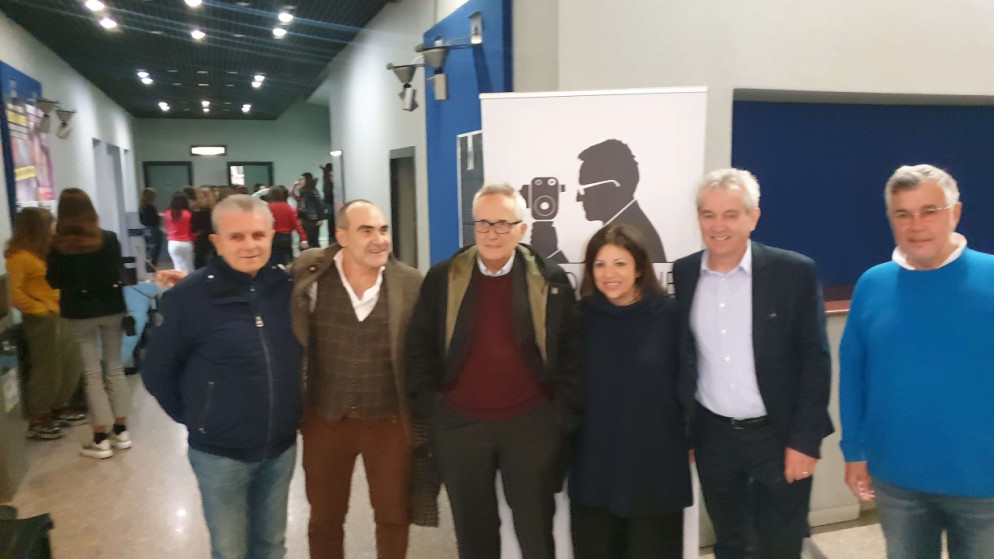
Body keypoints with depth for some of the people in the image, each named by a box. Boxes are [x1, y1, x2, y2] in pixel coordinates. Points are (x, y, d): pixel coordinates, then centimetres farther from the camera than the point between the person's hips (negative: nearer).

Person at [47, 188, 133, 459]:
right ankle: (121, 431, 19)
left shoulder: (58, 246, -11)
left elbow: (53, 282, -2)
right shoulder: (109, 239, -7)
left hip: (79, 313, -2)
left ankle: (101, 439, 8)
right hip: (110, 308, 2)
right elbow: (117, 274, 3)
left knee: (92, 375, 4)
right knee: (115, 369, 13)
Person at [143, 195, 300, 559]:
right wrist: (192, 417, 1)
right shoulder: (188, 296, -15)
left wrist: (289, 413, 9)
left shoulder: (287, 286, -4)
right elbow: (157, 371, -4)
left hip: (281, 447, 3)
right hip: (221, 453, -3)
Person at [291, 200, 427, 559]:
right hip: (324, 420, 1)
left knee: (394, 516, 17)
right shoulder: (308, 272, -10)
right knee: (325, 518, 19)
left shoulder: (410, 282, -9)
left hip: (388, 421, 0)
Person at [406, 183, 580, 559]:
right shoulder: (442, 278, -1)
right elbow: (420, 347, 4)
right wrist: (429, 407, -1)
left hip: (532, 423, -1)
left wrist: (563, 414, -5)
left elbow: (570, 353, 0)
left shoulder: (551, 281, -3)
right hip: (459, 423, 1)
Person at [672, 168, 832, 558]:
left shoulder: (795, 272, -11)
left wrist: (805, 440, -12)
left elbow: (814, 360, -9)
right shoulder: (683, 274, -1)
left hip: (778, 436, -3)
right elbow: (680, 357, 5)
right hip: (713, 437, 3)